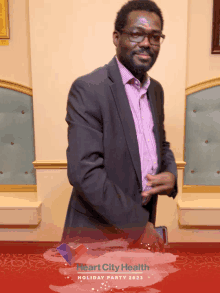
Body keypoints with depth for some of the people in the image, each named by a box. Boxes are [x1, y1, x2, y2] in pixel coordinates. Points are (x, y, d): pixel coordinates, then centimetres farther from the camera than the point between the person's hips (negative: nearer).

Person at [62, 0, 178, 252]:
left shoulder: (156, 89, 6)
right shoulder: (88, 89, -18)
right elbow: (84, 172, -24)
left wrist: (171, 174, -7)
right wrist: (139, 224, -18)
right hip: (97, 231, -6)